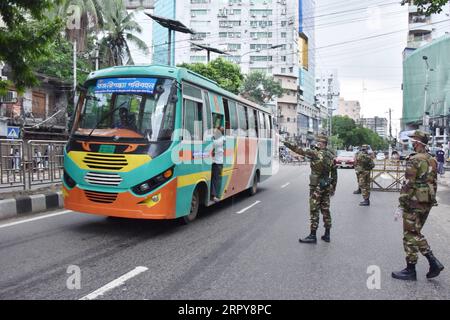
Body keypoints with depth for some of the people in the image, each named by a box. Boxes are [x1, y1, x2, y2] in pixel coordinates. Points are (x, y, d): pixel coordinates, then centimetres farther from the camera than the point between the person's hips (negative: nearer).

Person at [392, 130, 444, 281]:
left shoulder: (414, 160, -17)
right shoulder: (432, 160, 10)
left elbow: (408, 185, -20)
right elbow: (434, 183, 15)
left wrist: (401, 205, -16)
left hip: (414, 203, -8)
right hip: (427, 203, 8)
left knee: (410, 236, 2)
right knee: (416, 233, 19)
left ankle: (410, 271, 11)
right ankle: (434, 262, 13)